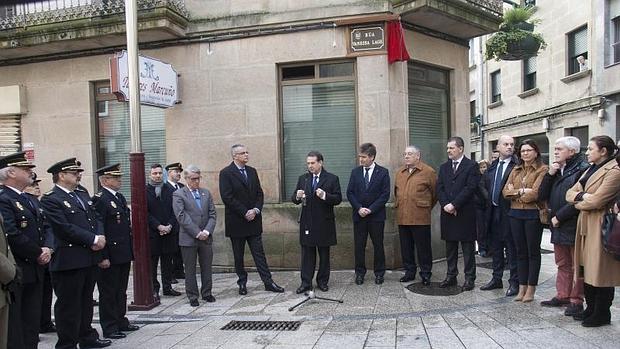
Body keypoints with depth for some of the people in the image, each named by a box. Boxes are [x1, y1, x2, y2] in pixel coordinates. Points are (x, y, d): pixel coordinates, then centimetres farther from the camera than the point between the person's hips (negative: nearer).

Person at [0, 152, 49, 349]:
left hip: (34, 272, 9)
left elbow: (42, 229, 19)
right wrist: (38, 253, -13)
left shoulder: (28, 200, 16)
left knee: (32, 324, 15)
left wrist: (46, 250, 1)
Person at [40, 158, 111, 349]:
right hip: (68, 261, -8)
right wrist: (93, 239, -17)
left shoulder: (81, 197, 16)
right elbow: (64, 228, -20)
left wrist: (100, 236, -6)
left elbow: (96, 219, 15)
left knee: (86, 301, 19)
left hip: (89, 259, 8)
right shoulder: (50, 199, -11)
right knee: (69, 305, 2)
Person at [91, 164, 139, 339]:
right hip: (109, 256, -9)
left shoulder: (120, 197, 13)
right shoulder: (99, 199, -14)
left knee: (121, 290, 18)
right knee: (108, 292, 4)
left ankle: (121, 321, 30)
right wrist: (103, 257, -20)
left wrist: (130, 251, 18)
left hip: (124, 254, 9)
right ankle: (109, 328, 15)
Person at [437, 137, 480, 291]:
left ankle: (469, 278, 12)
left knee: (468, 249, 4)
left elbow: (470, 188, -13)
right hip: (447, 213, 5)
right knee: (450, 248, 12)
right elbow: (439, 188, 7)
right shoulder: (444, 167, 14)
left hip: (465, 214, -5)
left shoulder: (472, 166, -3)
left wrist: (454, 205, -16)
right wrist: (445, 205, -9)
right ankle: (451, 276, 22)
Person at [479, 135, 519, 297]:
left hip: (509, 212, -7)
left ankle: (514, 282, 13)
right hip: (493, 211, 7)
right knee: (496, 247, 16)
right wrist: (488, 204, 9)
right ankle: (497, 279, 28)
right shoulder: (492, 166, 12)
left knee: (511, 249, 2)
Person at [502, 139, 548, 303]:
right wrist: (522, 191, -12)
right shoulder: (515, 170, 13)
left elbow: (536, 193, -16)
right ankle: (522, 287, 19)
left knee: (533, 252, 6)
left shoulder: (542, 170, -5)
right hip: (515, 214, 5)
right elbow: (505, 191, 3)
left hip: (533, 214, -5)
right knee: (520, 251, 11)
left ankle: (531, 289, 14)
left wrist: (515, 192, -5)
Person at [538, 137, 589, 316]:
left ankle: (576, 300, 12)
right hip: (558, 227, 7)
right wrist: (549, 175, -5)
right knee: (562, 264, 15)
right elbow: (542, 196, 6)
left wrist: (559, 217, -14)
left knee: (577, 266, 4)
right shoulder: (556, 170, 12)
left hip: (574, 226, -7)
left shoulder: (582, 169, -12)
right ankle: (562, 296, 25)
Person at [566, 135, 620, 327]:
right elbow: (570, 193, 11)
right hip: (585, 225, 9)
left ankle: (602, 313, 12)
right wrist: (581, 196, -9)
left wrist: (579, 202, -3)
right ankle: (591, 308, 24)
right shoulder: (590, 170, 17)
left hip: (601, 227, -9)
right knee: (587, 269, 13)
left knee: (600, 271, 0)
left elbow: (596, 201, -21)